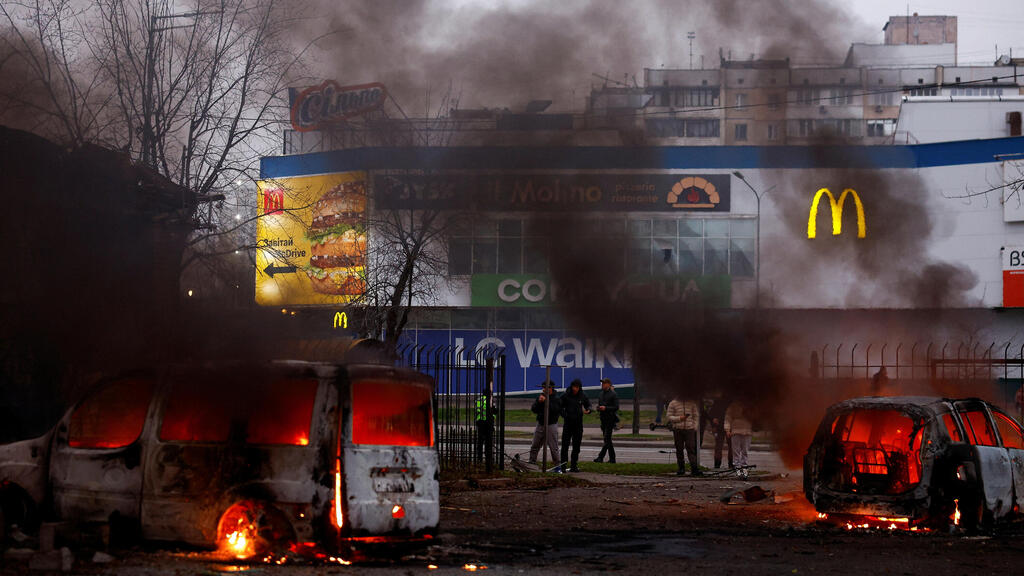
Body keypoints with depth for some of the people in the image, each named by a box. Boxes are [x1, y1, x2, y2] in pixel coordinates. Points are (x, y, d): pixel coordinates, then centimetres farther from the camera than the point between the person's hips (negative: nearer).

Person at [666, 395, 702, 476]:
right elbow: (669, 416, 4)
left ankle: (694, 468, -14)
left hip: (689, 429, 0)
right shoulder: (673, 403, 6)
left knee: (691, 449, -9)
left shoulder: (691, 403, 10)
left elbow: (696, 416, 13)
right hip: (677, 429, 0)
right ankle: (681, 468, 12)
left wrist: (695, 427, 2)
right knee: (679, 449, 4)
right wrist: (679, 418, -11)